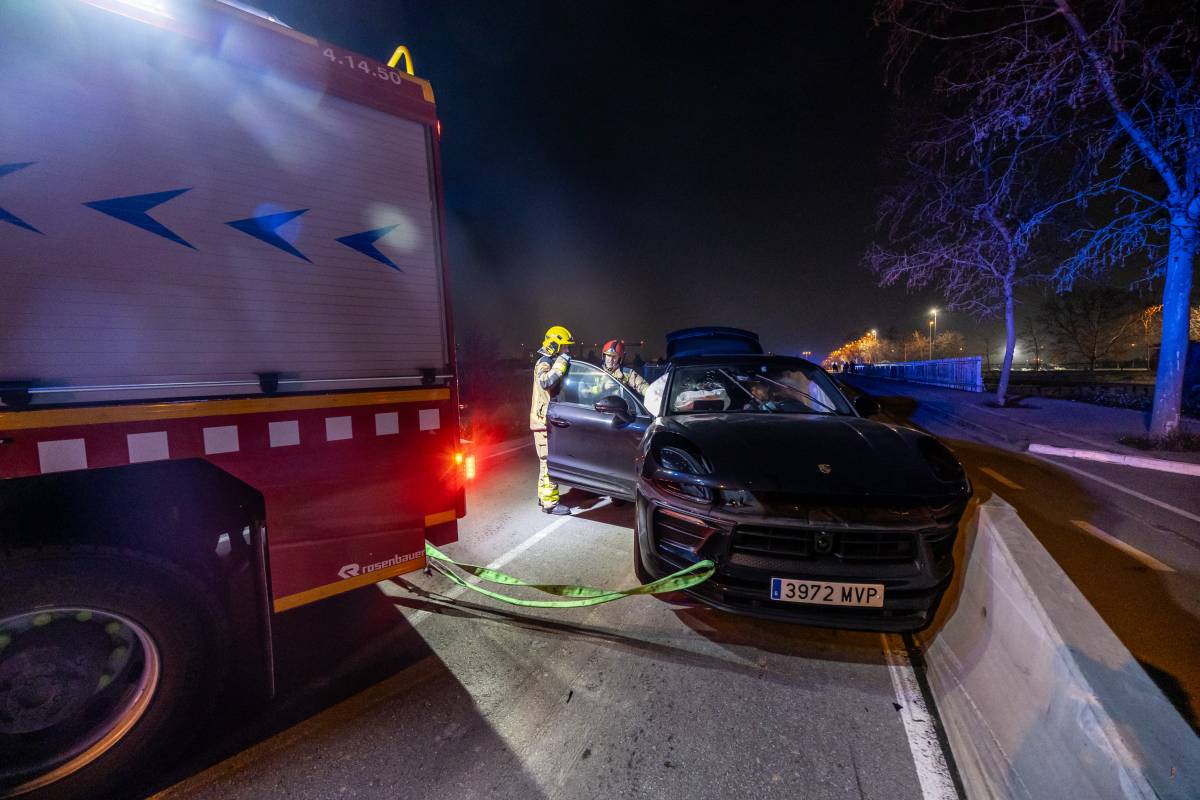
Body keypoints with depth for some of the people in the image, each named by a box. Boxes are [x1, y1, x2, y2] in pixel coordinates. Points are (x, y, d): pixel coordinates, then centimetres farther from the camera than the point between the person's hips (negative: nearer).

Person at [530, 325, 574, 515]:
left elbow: (556, 388, 24)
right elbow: (545, 381, -36)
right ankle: (550, 503, -3)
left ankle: (544, 496, 28)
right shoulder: (544, 362, -13)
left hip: (548, 420, 10)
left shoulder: (551, 362, 18)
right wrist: (561, 364, -29)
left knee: (547, 461, 17)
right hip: (545, 421, -10)